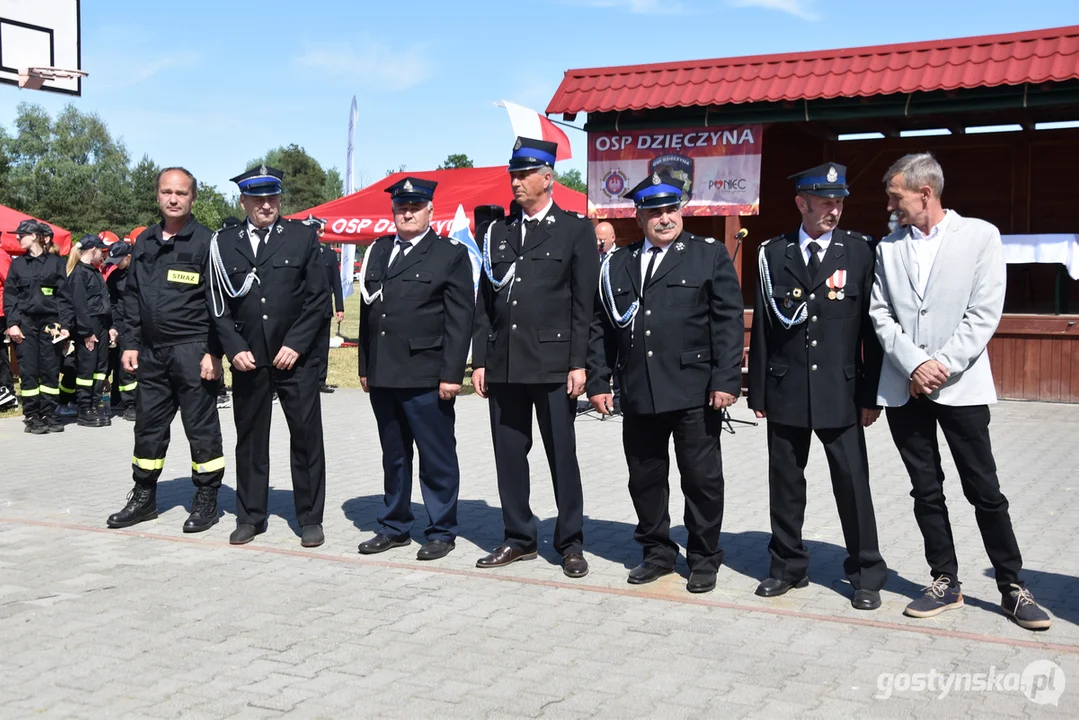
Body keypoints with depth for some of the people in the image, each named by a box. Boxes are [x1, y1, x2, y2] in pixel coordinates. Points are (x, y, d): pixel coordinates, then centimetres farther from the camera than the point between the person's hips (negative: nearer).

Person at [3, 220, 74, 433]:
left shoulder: (56, 262, 6)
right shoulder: (17, 264, 11)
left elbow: (64, 296, 3)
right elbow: (9, 296, 8)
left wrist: (65, 325, -6)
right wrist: (12, 323, -4)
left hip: (50, 322, -1)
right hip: (25, 322, 1)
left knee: (51, 369, 0)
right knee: (28, 370, -2)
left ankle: (49, 414, 8)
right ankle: (32, 417, 2)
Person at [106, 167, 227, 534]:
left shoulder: (205, 242, -6)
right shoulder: (144, 242, 11)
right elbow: (132, 297, 15)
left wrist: (213, 352, -14)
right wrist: (129, 343, 8)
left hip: (192, 352, -6)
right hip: (151, 352, 6)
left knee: (201, 428, 3)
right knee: (148, 427, 13)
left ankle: (206, 501, 13)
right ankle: (144, 498, 26)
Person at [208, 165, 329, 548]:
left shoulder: (303, 236, 2)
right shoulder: (224, 242, 6)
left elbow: (318, 297, -1)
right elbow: (218, 304, 6)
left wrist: (295, 345, -9)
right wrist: (235, 348, -5)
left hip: (296, 357, -1)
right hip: (248, 359, 2)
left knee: (306, 437, 2)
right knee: (250, 439, 9)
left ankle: (310, 518, 13)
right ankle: (250, 516, 21)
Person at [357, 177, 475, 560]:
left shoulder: (451, 255, -1)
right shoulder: (378, 251, 16)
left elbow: (460, 320, -6)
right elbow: (367, 312, 17)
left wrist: (451, 374, -12)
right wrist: (365, 366, 13)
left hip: (426, 377, -5)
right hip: (383, 375, 5)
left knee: (437, 457, 2)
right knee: (393, 456, 15)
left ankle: (441, 531, 14)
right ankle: (395, 527, 26)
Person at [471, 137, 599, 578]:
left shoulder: (575, 229, 1)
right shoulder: (499, 232, 14)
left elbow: (584, 303, -3)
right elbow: (485, 301, 13)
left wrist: (578, 363, -9)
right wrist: (479, 360, 7)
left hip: (552, 363, -4)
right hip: (503, 363, 5)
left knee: (562, 455, 2)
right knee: (509, 455, 10)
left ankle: (570, 543, 14)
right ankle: (519, 538, 22)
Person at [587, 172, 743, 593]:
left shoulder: (710, 256, 2)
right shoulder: (617, 264, 12)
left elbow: (729, 322, -4)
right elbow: (601, 325, 12)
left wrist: (726, 381, -11)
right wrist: (598, 381, 5)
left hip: (695, 393, -3)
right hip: (639, 396, 4)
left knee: (702, 479, 5)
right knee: (644, 479, 10)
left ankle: (704, 559, 21)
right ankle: (657, 553, 26)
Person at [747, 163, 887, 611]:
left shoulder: (859, 251, 0)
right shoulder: (773, 253, 4)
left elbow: (871, 324, -1)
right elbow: (762, 324, 5)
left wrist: (871, 393, -4)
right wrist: (758, 390, 3)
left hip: (840, 389, -2)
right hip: (786, 389, 2)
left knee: (852, 482, 1)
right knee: (785, 482, 10)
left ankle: (866, 575, 14)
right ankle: (788, 565, 25)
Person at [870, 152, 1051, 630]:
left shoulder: (980, 236, -1)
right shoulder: (888, 247, 9)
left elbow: (984, 314, -7)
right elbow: (880, 314, 4)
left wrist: (943, 366, -13)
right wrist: (914, 365, -10)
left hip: (959, 386, -3)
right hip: (905, 387, 4)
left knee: (984, 490, 1)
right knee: (926, 490, 9)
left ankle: (1013, 587, 13)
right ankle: (945, 582, 20)